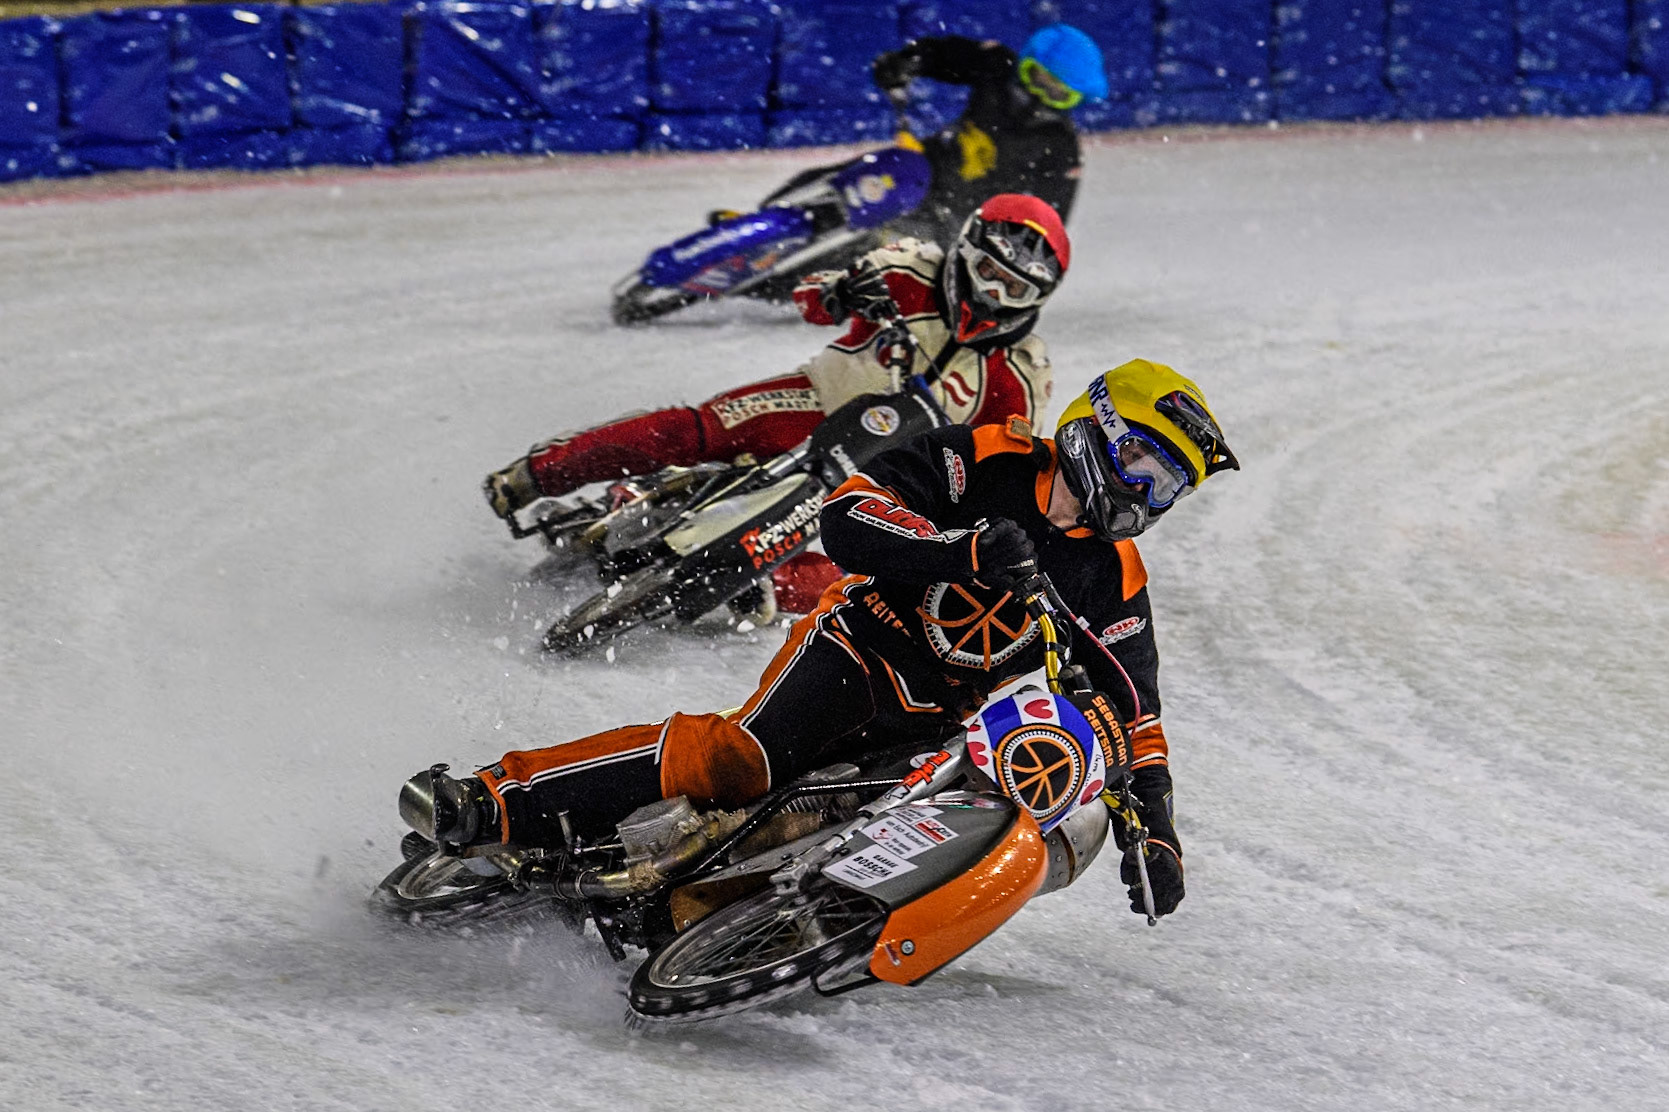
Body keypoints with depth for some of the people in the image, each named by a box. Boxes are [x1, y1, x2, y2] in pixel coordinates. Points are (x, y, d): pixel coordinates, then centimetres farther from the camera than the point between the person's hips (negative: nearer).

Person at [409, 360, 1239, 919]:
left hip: (940, 732, 6)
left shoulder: (1113, 583, 6)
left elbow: (1133, 713, 10)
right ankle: (494, 806, -30)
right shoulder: (985, 460, -6)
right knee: (738, 760, -28)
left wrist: (1154, 829, -5)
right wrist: (966, 550, -29)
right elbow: (847, 519, -16)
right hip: (866, 644, -6)